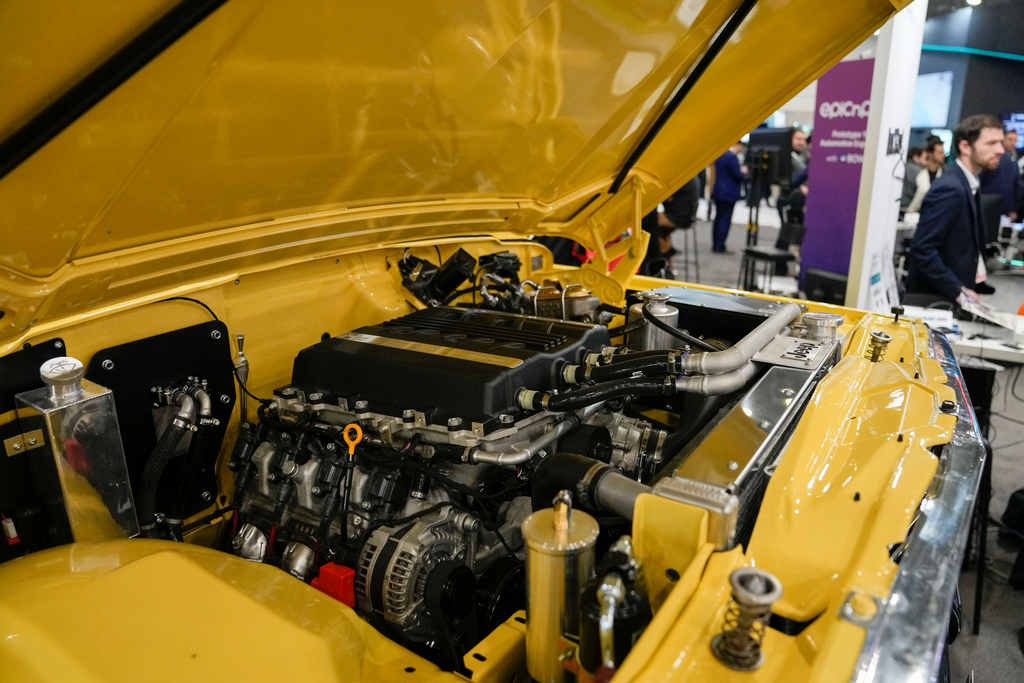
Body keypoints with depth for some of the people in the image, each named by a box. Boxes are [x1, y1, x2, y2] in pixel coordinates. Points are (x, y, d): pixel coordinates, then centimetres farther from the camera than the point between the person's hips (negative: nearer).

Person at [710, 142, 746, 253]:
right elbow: (738, 175, -18)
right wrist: (744, 172, 5)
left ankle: (715, 245, 15)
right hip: (729, 194, -8)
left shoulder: (719, 155, 10)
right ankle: (720, 247, -4)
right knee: (725, 220, -5)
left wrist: (740, 171, 19)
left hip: (718, 192, 9)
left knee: (718, 218, 12)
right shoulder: (732, 157, -17)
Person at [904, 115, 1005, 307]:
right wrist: (959, 292, -20)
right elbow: (922, 249, -23)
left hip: (951, 297, 9)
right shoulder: (950, 189, -17)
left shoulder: (965, 183, 11)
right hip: (931, 299, -9)